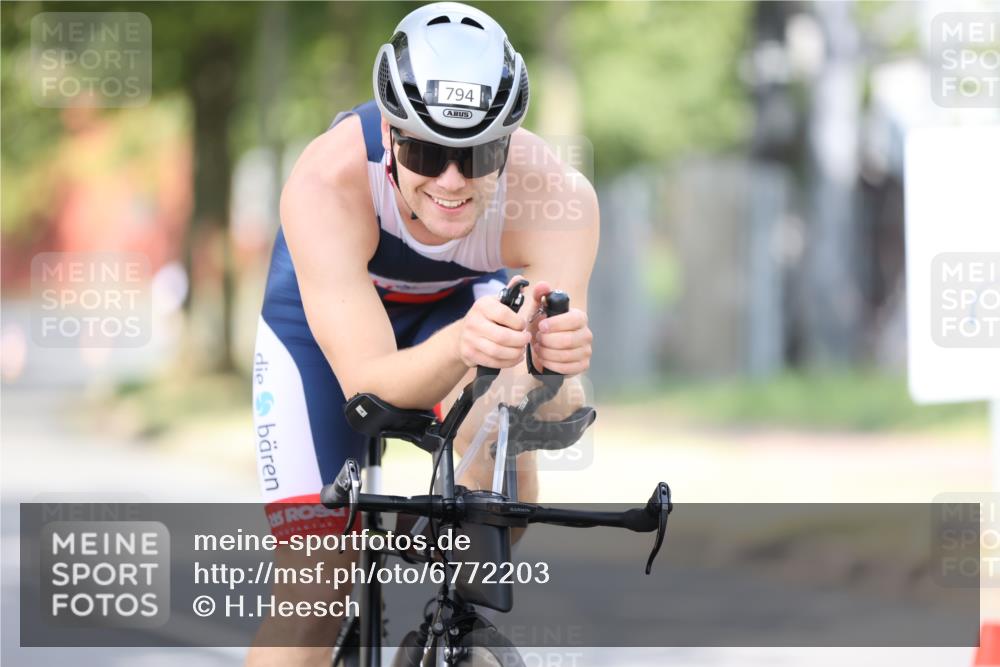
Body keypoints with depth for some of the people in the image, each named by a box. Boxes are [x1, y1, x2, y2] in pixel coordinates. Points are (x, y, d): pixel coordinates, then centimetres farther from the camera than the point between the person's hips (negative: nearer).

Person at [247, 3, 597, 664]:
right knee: (313, 598, -10)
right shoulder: (326, 182, -41)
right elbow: (368, 383, -44)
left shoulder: (556, 194, -37)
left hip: (468, 295, 1)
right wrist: (459, 345, -65)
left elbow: (562, 417, -40)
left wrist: (554, 368, -64)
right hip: (324, 313, -1)